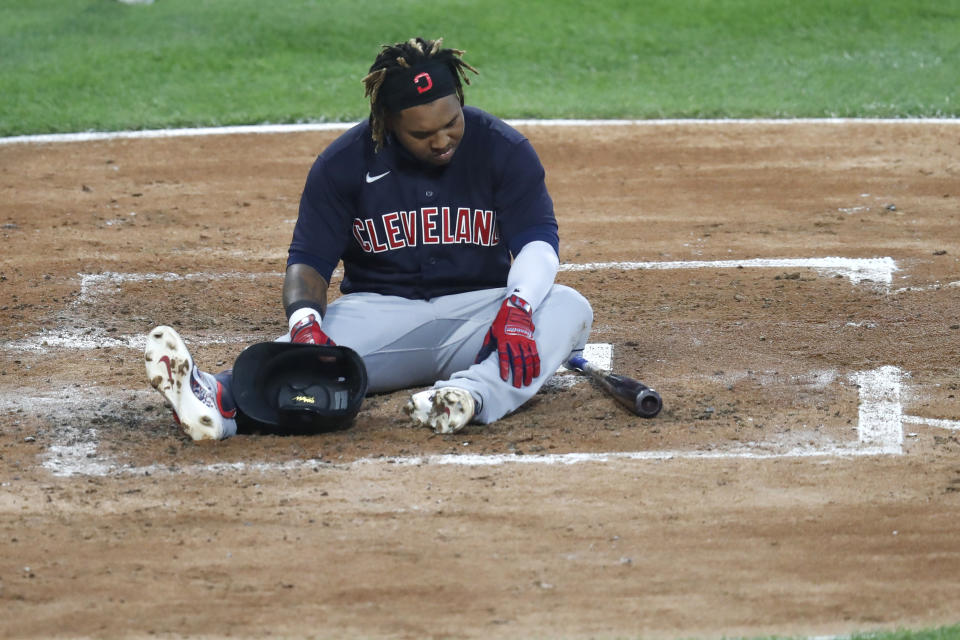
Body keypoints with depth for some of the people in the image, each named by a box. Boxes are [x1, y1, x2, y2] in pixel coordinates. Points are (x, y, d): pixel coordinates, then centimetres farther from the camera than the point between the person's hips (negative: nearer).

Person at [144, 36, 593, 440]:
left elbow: (537, 240, -12)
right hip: (380, 311, -1)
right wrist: (305, 321, -30)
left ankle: (471, 395, -58)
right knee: (308, 343, -32)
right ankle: (222, 400, -64)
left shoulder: (504, 150, -5)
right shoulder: (343, 163, -4)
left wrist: (517, 307, -35)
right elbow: (308, 260, -6)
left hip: (478, 307, 1)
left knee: (569, 307, -29)